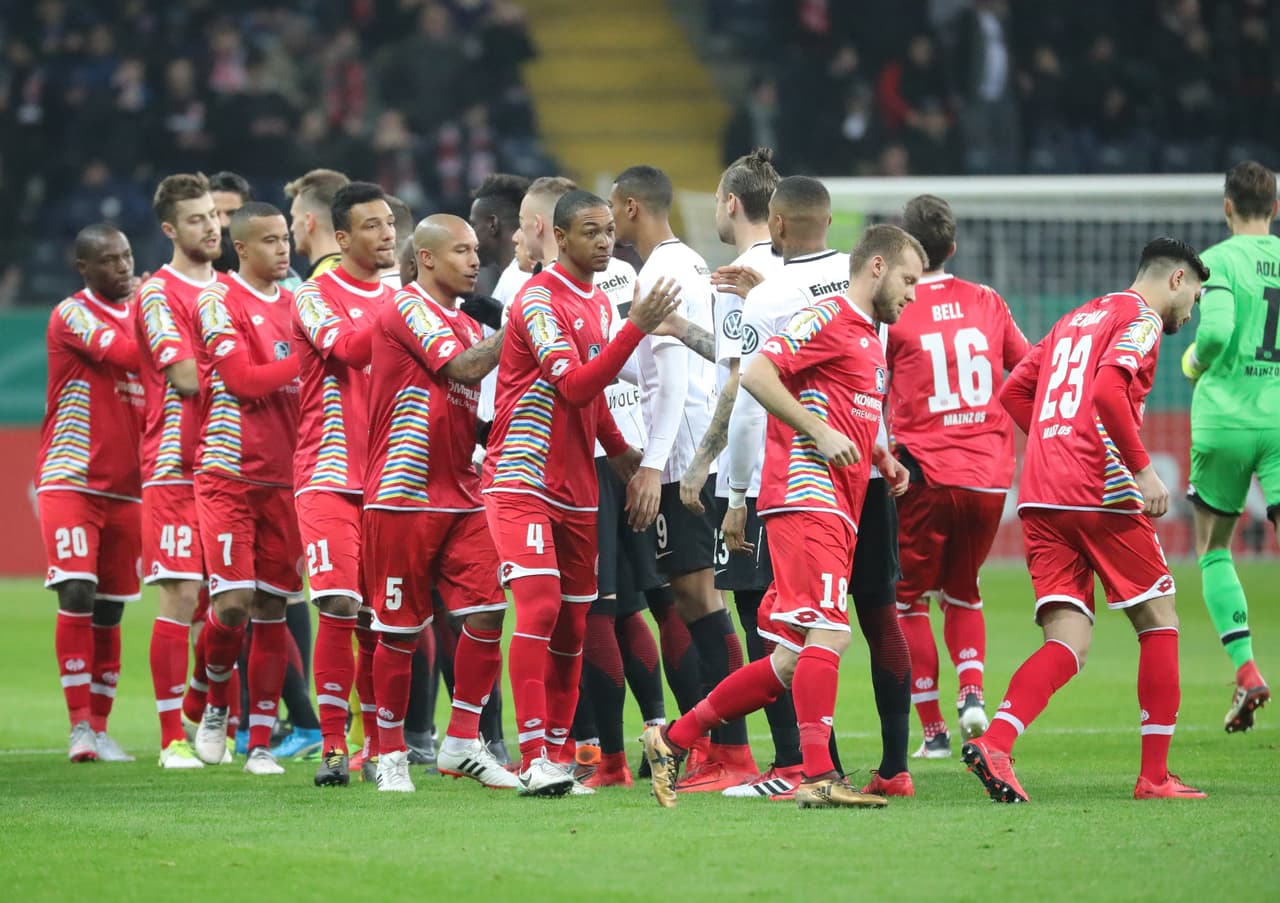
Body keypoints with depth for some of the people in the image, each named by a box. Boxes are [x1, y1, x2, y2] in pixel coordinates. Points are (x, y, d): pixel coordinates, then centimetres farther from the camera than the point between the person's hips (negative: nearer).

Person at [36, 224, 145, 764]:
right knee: (77, 595, -15)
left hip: (125, 487, 6)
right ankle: (80, 726, -12)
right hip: (70, 481, -6)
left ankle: (100, 727, 11)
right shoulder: (72, 314, -7)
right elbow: (127, 353, -21)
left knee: (109, 611, 6)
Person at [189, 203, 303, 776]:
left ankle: (260, 743, 8)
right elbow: (242, 379, -13)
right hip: (228, 474, -5)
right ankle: (215, 704, 14)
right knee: (232, 603, -13)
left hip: (283, 478, 6)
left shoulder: (295, 304, 15)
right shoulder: (218, 302, -5)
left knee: (272, 610, 3)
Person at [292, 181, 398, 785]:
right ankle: (332, 746, -9)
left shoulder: (397, 300, 16)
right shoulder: (316, 296, -1)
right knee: (339, 607, -14)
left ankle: (379, 745, 11)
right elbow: (348, 348, -20)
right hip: (330, 476, -5)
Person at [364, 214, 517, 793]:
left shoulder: (467, 325, 17)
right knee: (399, 630, -1)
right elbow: (463, 367, -19)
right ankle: (390, 753, 10)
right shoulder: (407, 308, -8)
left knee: (486, 613, -4)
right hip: (404, 498, -7)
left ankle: (462, 742, 6)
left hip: (460, 496, 7)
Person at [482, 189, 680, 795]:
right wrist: (636, 328, -28)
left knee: (572, 628, 6)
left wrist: (619, 450, 13)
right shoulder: (539, 300, -13)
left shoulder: (599, 304, 15)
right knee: (539, 607, -17)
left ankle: (555, 754, 11)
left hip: (576, 488, 8)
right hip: (522, 481, -8)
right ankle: (534, 759, -19)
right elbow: (573, 386, -23)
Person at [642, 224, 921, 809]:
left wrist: (881, 460, 17)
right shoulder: (829, 317, -5)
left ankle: (674, 740, 14)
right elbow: (756, 371, -16)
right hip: (807, 494, -10)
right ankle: (818, 777, -21)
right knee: (828, 632, -18)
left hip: (836, 510, 10)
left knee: (791, 663, 6)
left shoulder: (868, 338, 24)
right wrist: (820, 432, -18)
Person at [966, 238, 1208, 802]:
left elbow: (1014, 391, 24)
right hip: (1102, 494, -7)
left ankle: (994, 743, -24)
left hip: (1041, 497, 7)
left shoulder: (1076, 320, 24)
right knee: (1159, 623, 7)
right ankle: (1155, 776, 6)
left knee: (1066, 645, 0)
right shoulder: (1142, 318, -1)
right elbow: (1108, 391, -18)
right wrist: (1143, 469, -15)